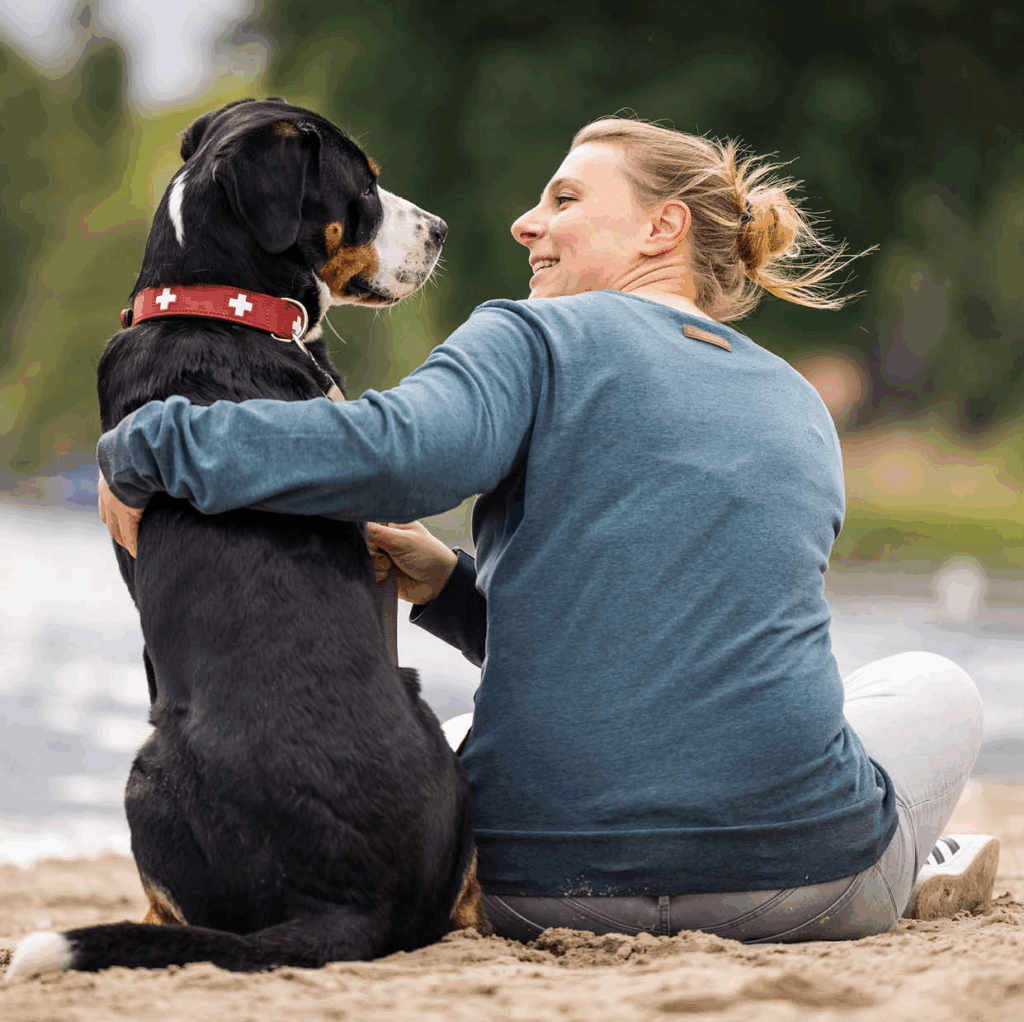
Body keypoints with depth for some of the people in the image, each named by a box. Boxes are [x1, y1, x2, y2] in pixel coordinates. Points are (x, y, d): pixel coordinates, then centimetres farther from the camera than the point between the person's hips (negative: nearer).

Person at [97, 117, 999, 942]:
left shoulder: (541, 340, 0)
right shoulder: (803, 413, 17)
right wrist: (447, 583, 14)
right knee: (937, 688, 36)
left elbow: (400, 449, -21)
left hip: (541, 891, -3)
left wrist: (143, 448, -14)